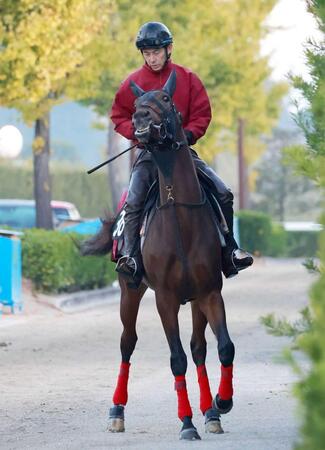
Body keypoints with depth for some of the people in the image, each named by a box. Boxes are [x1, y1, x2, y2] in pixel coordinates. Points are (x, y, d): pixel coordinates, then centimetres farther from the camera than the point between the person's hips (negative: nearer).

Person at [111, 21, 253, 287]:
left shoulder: (188, 79, 2)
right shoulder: (133, 83, 0)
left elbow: (202, 115, 5)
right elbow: (119, 116, 6)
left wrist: (189, 134, -15)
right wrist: (138, 133, -13)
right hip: (149, 152, -1)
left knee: (223, 194, -8)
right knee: (133, 202, -26)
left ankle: (229, 251, 5)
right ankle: (130, 257, -23)